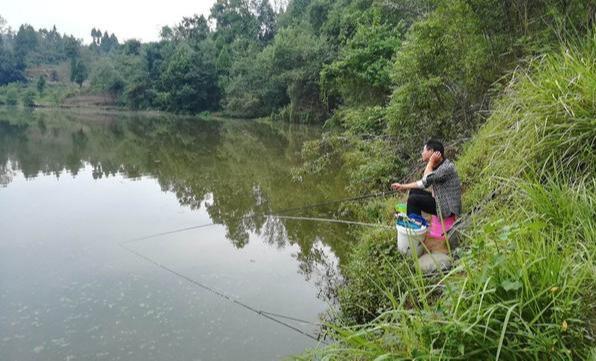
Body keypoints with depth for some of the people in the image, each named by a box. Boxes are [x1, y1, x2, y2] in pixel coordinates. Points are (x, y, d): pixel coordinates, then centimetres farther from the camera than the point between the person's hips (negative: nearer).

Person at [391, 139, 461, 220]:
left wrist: (431, 161, -19)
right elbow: (424, 183, 14)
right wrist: (403, 186, 12)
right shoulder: (437, 165, 6)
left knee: (413, 199, -16)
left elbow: (426, 179, -27)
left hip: (449, 208, -9)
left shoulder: (447, 167, -22)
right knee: (414, 191, 13)